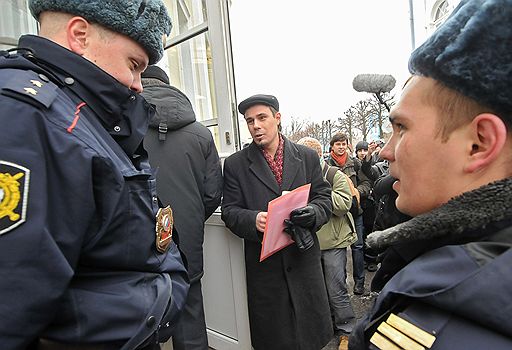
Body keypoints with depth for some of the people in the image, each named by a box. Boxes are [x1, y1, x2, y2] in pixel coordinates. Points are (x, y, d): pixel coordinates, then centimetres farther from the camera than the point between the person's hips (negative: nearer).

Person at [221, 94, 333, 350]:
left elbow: (324, 198, 6)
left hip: (304, 259, 2)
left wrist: (313, 212, -16)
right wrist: (253, 220, -23)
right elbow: (230, 212, -2)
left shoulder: (307, 157, 4)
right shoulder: (235, 164, 0)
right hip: (264, 264, -1)